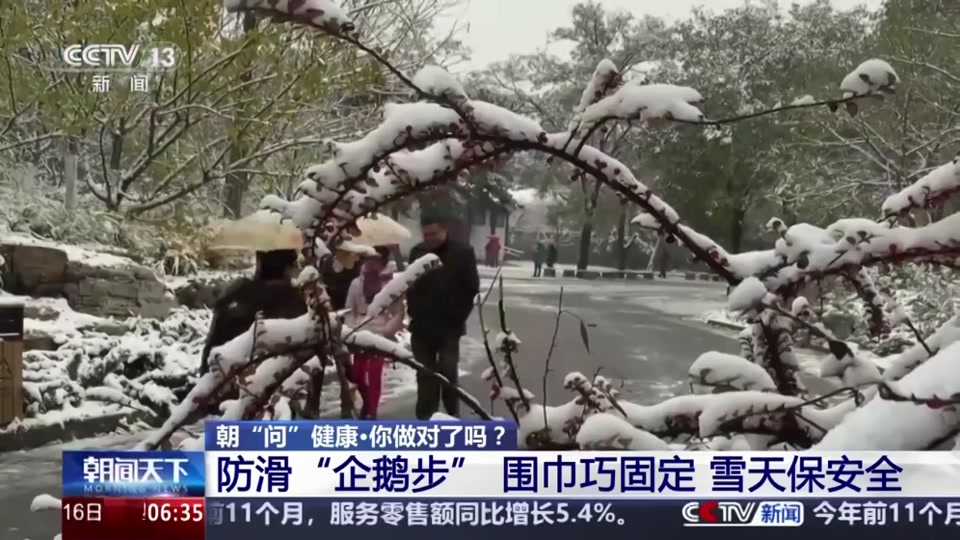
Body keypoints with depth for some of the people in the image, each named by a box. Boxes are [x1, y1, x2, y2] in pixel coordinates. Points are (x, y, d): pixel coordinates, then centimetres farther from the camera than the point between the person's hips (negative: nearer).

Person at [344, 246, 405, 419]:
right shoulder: (356, 283, 3)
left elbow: (399, 314, -4)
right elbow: (350, 311, 8)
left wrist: (385, 331, -14)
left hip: (381, 336, -3)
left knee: (374, 373, -8)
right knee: (357, 374, 6)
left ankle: (371, 411, 1)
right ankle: (367, 401, 32)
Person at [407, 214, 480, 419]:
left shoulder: (463, 252, -6)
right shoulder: (417, 252, 5)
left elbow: (472, 287, -4)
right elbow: (409, 285, 14)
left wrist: (458, 316, -6)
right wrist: (413, 312, 5)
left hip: (449, 326, -4)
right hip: (421, 326, 4)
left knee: (447, 373, -8)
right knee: (424, 375, 8)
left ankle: (452, 416, 6)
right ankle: (425, 419, 15)